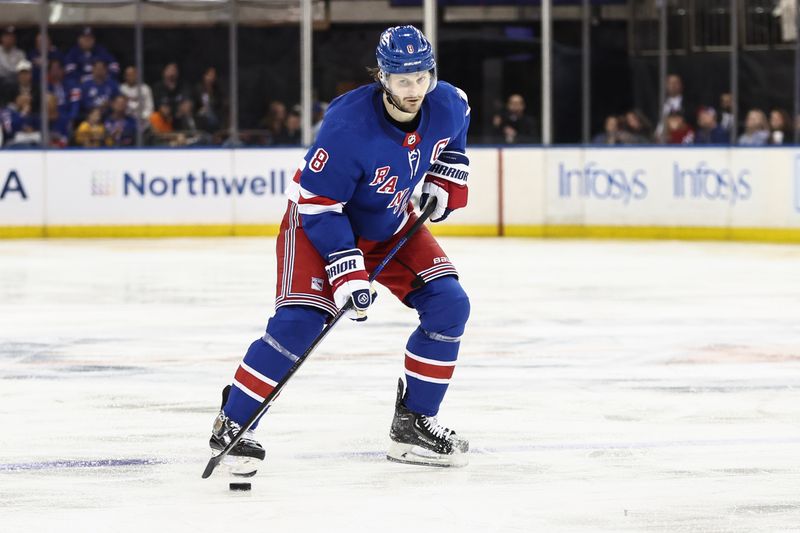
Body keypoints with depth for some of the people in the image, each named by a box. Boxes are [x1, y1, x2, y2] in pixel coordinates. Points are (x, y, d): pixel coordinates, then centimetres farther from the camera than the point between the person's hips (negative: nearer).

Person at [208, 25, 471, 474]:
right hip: (319, 219, -6)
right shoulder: (350, 125, -35)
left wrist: (448, 176, 3)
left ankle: (413, 424, 6)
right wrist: (347, 272, -33)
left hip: (390, 224, 6)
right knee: (299, 322, -21)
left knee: (448, 305, -5)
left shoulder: (447, 105, -17)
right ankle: (232, 424, -8)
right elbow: (319, 205, -29)